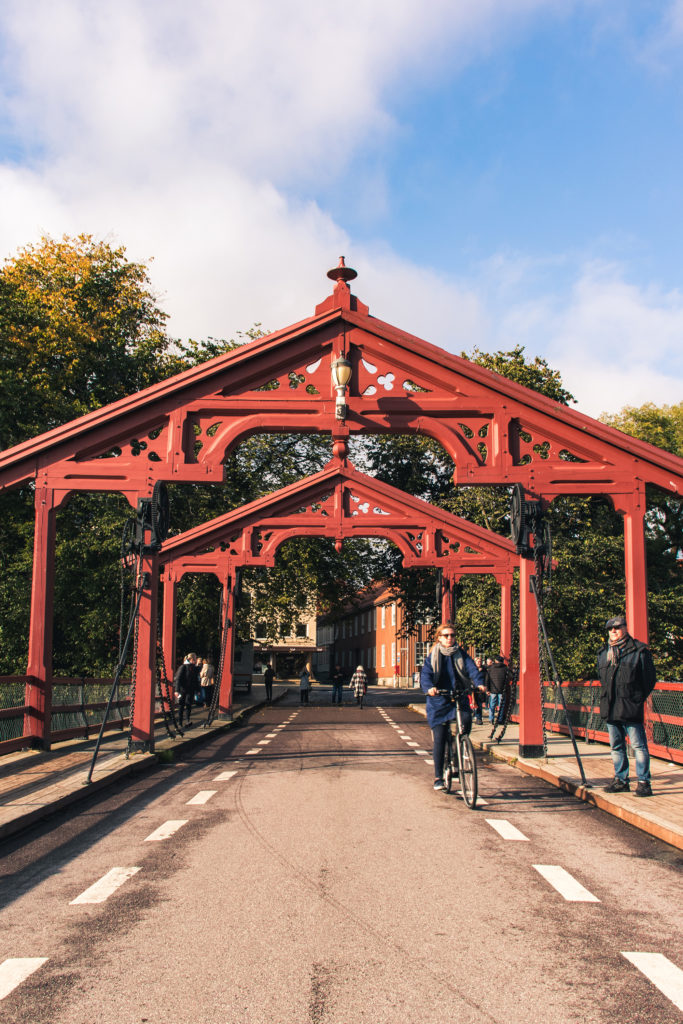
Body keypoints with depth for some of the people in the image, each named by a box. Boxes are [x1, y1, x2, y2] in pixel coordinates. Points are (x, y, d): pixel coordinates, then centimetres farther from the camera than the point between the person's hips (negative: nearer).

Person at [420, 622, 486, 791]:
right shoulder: (432, 657, 4)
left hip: (460, 698, 1)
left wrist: (479, 683, -27)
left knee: (466, 720, -26)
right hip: (439, 701, -1)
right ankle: (438, 776, 8)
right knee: (439, 739, -4)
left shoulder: (461, 655, 8)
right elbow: (425, 674, -10)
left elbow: (472, 668, -7)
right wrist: (429, 687, -32)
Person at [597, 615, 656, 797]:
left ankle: (644, 782, 1)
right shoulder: (603, 653, 14)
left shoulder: (639, 650, -4)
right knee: (616, 746, 13)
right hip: (610, 709, 6)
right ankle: (621, 780, 22)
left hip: (631, 708, -6)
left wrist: (639, 698, -2)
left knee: (638, 745, -5)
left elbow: (649, 678, -1)